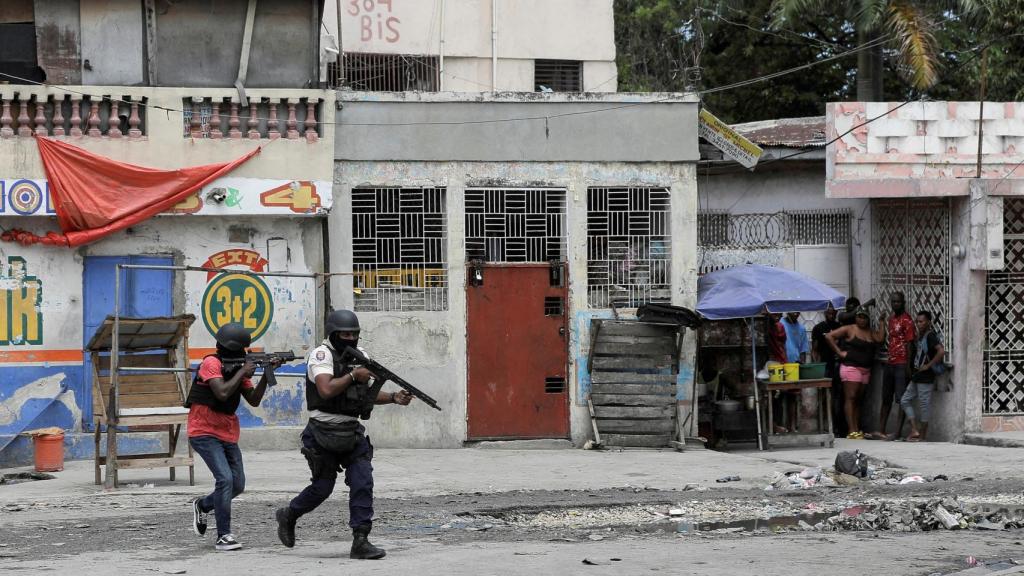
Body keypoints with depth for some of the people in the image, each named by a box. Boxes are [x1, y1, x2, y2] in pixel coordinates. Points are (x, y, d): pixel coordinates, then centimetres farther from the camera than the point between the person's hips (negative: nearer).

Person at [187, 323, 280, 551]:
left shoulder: (238, 367, 8)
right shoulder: (211, 364, -14)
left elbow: (254, 400, 6)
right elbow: (222, 393, -28)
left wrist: (267, 374, -5)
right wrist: (242, 372, -17)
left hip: (228, 435, 8)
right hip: (204, 434, -8)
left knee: (237, 485, 8)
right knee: (225, 478, -20)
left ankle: (202, 505, 34)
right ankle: (223, 536, -16)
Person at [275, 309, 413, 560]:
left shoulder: (360, 355, 10)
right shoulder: (321, 355, -13)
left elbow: (367, 394, 15)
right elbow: (326, 390, -27)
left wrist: (394, 397, -1)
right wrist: (353, 375, -22)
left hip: (352, 433, 6)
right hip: (324, 433, -6)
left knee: (363, 482, -8)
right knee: (322, 487, 2)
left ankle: (360, 541, -6)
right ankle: (288, 516, 30)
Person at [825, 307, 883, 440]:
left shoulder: (871, 332, 16)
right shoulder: (849, 329, -1)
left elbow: (880, 340, -1)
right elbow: (829, 336, -6)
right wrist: (839, 352, -9)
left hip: (866, 369, 6)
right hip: (851, 367, -6)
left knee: (858, 399, 9)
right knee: (850, 398, -10)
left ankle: (857, 429, 11)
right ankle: (852, 431, -15)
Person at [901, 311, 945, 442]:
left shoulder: (930, 336, -13)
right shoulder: (920, 336, 15)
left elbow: (941, 351, -26)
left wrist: (928, 365, -20)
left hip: (925, 377, -10)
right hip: (916, 377, 10)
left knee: (924, 404, -3)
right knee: (905, 400, 9)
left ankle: (922, 435, 3)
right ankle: (914, 430, 7)